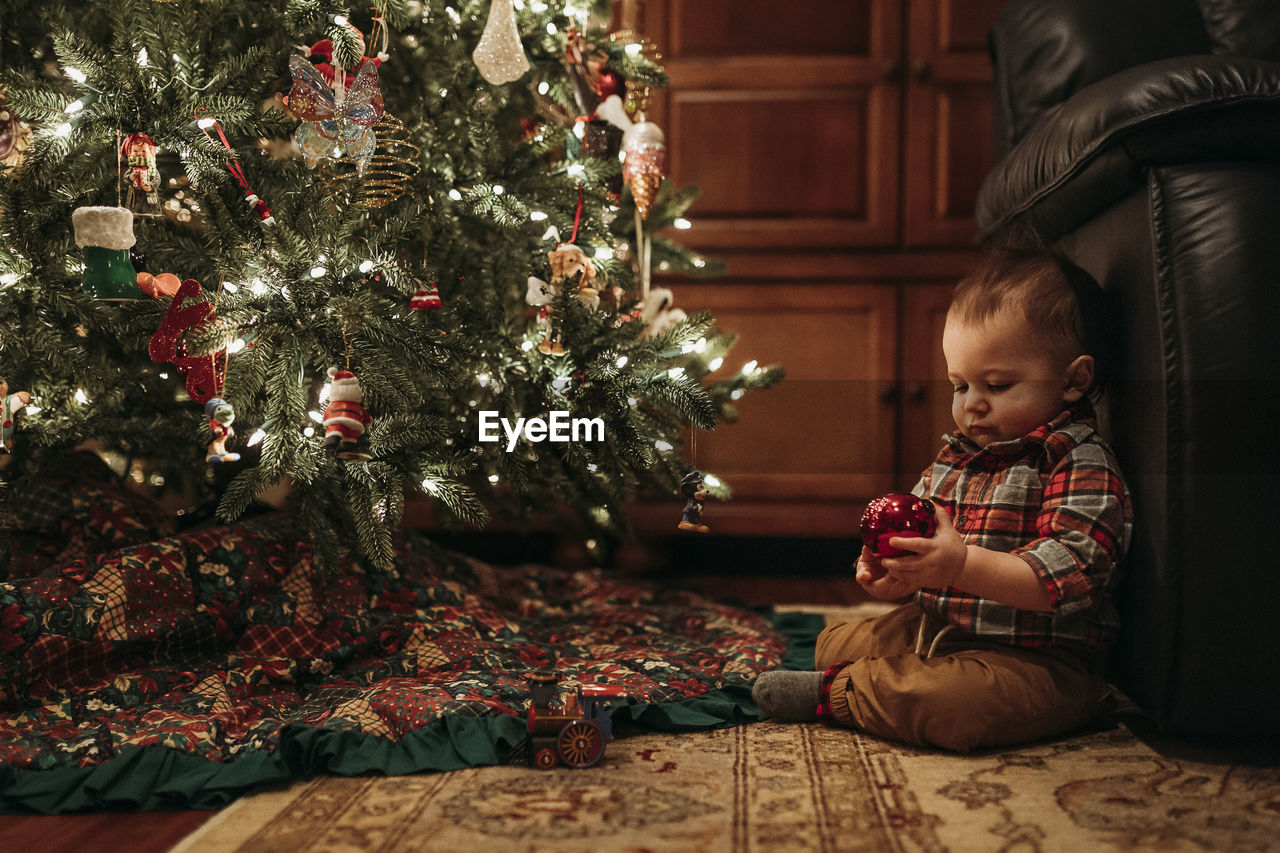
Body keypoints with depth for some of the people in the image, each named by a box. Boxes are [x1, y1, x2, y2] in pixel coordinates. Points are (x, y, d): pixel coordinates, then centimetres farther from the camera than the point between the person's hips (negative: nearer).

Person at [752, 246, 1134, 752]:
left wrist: (962, 564, -37)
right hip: (937, 630, 8)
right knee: (834, 640, 14)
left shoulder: (1084, 466, -15)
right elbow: (913, 532, 19)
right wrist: (890, 573, -6)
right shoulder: (956, 457, 10)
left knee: (953, 701, -35)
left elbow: (1071, 574, -27)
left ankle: (836, 693, -14)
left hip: (1038, 659, -8)